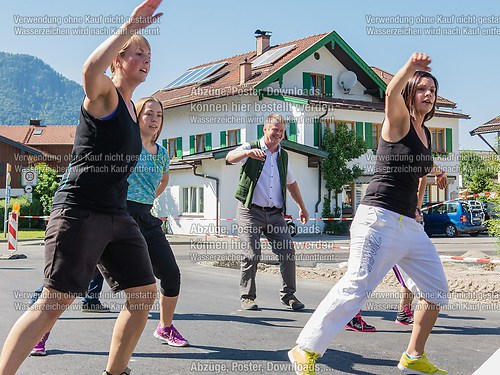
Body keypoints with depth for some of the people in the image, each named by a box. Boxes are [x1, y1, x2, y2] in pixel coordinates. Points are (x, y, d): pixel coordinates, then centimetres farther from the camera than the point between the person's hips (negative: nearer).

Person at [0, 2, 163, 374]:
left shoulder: (132, 108, 18)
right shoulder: (103, 93, -6)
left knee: (145, 293, 8)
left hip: (117, 215, 9)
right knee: (54, 301, -11)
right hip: (79, 211, -8)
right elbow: (90, 70, -32)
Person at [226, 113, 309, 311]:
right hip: (251, 211, -4)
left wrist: (302, 207, 29)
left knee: (288, 252, -4)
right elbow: (230, 158, -19)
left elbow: (291, 183, 29)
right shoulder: (251, 148, 2)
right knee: (252, 255, -8)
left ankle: (288, 294, 10)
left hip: (275, 214, 4)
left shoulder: (283, 156, 17)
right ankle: (247, 296, 8)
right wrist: (248, 152, -39)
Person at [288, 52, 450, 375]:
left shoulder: (425, 133, 17)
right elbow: (392, 94, -30)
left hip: (410, 225, 9)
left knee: (437, 291, 12)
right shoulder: (398, 122, -5)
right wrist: (410, 67, -43)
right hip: (380, 219, -9)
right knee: (356, 288, -16)